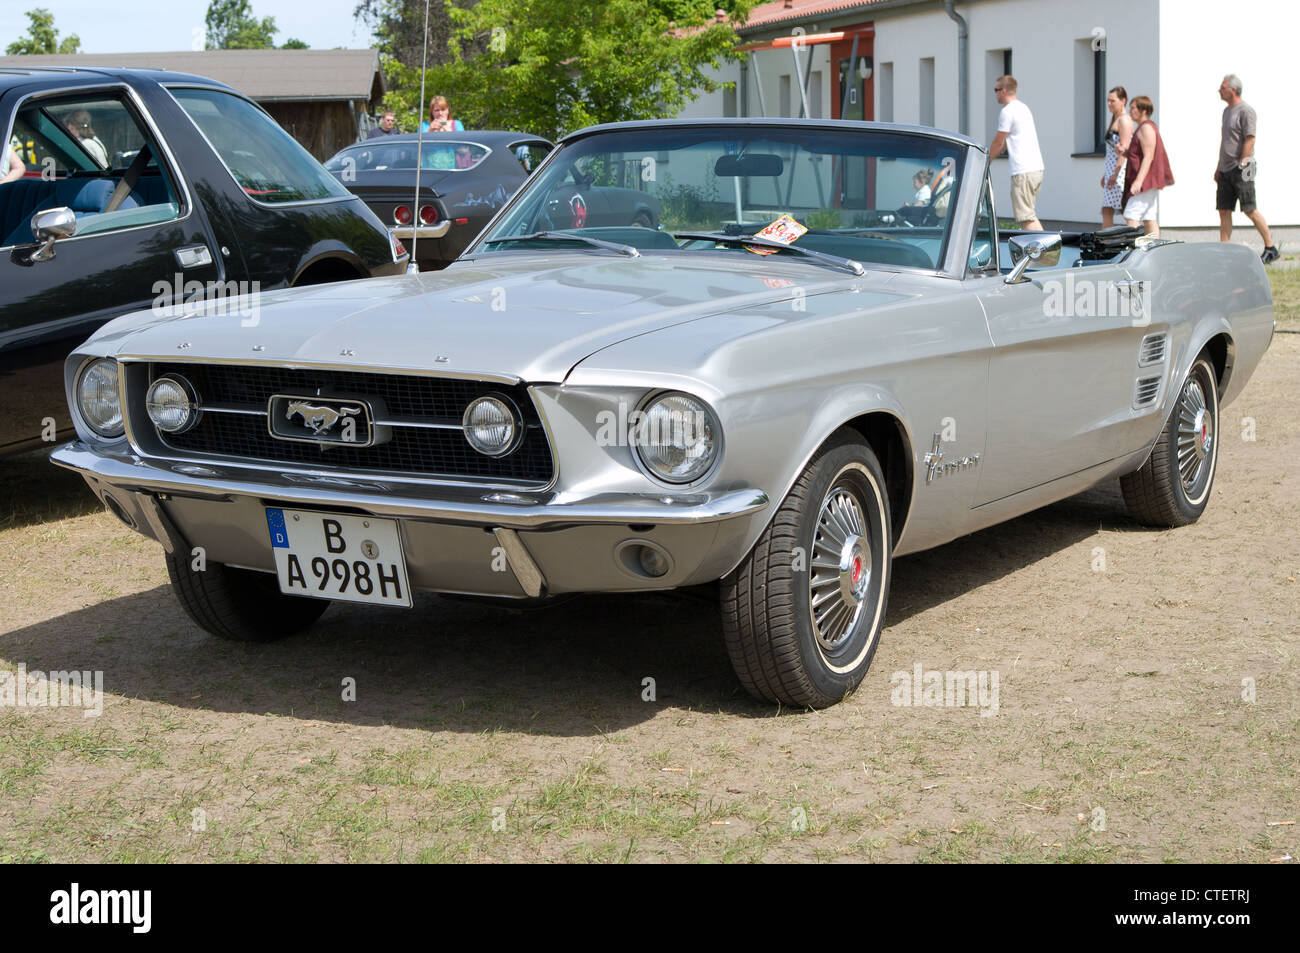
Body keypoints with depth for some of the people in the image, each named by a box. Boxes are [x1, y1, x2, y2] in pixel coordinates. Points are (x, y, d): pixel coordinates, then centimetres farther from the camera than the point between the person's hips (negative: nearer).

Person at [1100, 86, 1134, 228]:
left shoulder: (1124, 120, -10)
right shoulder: (1115, 120, 20)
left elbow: (1124, 148, -18)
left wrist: (1115, 173, -23)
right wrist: (1106, 174, 23)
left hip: (1121, 169, -10)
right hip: (1112, 170, 10)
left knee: (1127, 211, -8)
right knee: (1106, 211, 6)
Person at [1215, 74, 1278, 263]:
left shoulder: (1245, 111, -11)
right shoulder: (1227, 111, 18)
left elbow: (1250, 140, -17)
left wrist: (1241, 165, -20)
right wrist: (1219, 167, 22)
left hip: (1241, 169, -9)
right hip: (1226, 169, 9)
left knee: (1249, 210, -7)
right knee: (1224, 211, 3)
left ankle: (1271, 248, 2)